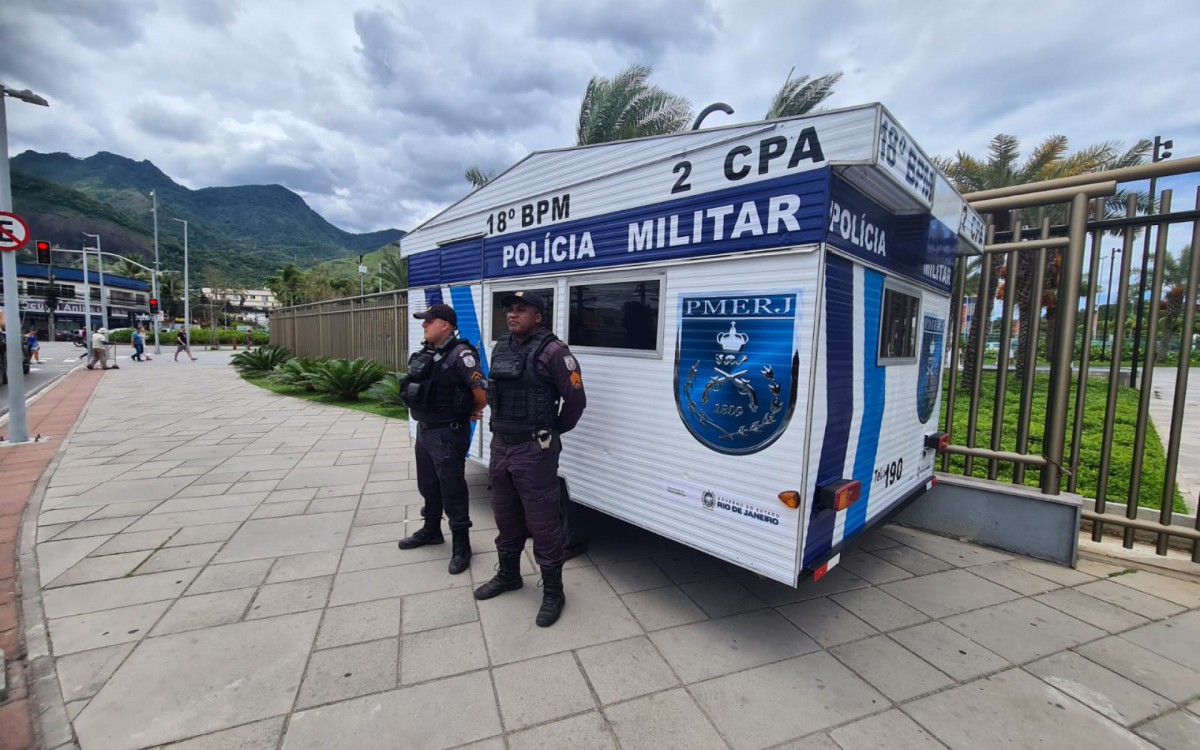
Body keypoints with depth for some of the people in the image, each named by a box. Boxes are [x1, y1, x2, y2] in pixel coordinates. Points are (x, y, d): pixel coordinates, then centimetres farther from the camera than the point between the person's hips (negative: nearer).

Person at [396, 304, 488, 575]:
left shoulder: (460, 354, -19)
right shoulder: (426, 353, 9)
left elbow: (481, 392, -24)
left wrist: (473, 412, -5)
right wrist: (423, 425, 15)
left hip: (448, 434, -9)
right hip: (424, 430, 9)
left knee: (452, 490, 1)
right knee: (427, 485, 21)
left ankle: (461, 545, 15)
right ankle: (431, 530, 41)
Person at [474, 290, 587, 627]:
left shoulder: (552, 351, -15)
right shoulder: (500, 349, 10)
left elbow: (576, 399, -14)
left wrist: (553, 431, -2)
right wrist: (502, 427, 15)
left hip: (534, 451, -8)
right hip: (500, 447, 8)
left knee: (542, 523, 3)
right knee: (506, 517, 21)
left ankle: (552, 592, 20)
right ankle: (508, 575, 42)